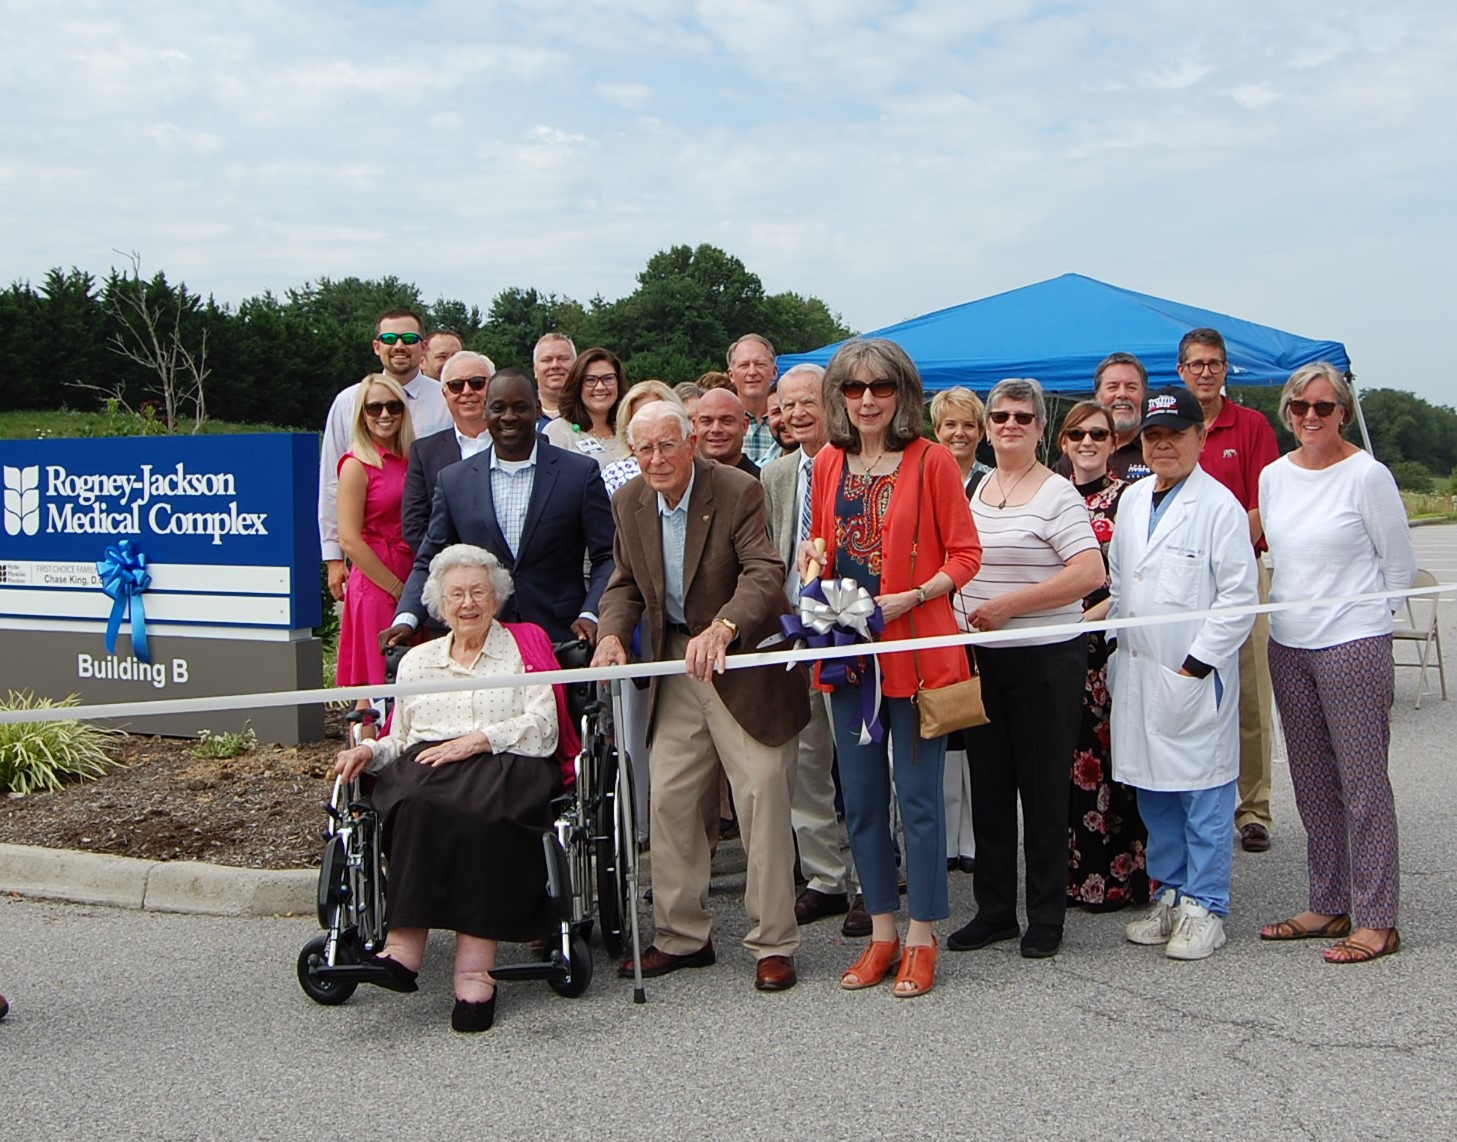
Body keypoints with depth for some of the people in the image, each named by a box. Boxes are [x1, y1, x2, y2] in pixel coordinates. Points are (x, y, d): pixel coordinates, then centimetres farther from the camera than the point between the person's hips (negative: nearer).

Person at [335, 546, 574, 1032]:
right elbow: (401, 739, 23)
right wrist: (369, 751, 2)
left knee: (477, 812, -37)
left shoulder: (524, 646, 17)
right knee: (421, 803, -34)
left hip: (505, 769, -2)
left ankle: (474, 965, -42)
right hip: (423, 768, 3)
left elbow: (543, 729, 3)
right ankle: (405, 948, -39)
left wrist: (477, 740, -9)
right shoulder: (416, 660, 29)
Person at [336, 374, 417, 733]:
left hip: (409, 586, 6)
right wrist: (397, 588, -12)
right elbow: (350, 541, -13)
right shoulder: (358, 464, -7)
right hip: (375, 585, -6)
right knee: (376, 689, -4)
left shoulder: (410, 460, 12)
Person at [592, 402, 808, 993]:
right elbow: (625, 584, 11)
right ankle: (681, 936, 21)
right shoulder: (628, 503, 3)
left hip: (742, 660, -5)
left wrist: (722, 628, -42)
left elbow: (764, 574, -25)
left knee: (762, 794, -3)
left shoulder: (740, 491, -15)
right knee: (668, 799, 8)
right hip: (674, 667, 6)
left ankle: (773, 945, 7)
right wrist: (612, 633, -9)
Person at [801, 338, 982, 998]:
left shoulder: (930, 461, -6)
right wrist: (812, 555, -2)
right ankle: (882, 932, 24)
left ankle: (921, 939, 14)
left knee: (918, 795, 1)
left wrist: (913, 597, -19)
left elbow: (964, 554, -5)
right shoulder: (828, 463, 9)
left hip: (915, 648, -5)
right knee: (861, 797, 11)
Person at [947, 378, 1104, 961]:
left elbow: (1089, 572, -19)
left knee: (1043, 789, 2)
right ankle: (994, 909, 22)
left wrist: (1008, 606, -19)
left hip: (1045, 660, -6)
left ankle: (1046, 918, 14)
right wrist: (967, 613, 8)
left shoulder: (1057, 494, -8)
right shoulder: (973, 490, 12)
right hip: (981, 658, 6)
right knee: (987, 786, 11)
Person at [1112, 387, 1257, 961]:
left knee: (1204, 798, 1)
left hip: (1195, 677, -6)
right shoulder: (1132, 500, 11)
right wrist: (1119, 655, 11)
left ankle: (1204, 909, 12)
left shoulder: (1219, 506, -9)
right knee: (1153, 794, 13)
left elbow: (1239, 598, -11)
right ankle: (1170, 895, 25)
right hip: (1137, 673, 6)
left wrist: (1195, 665, -13)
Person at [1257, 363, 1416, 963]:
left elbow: (1400, 564, -1)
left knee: (1363, 783, -3)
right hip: (1288, 646, 6)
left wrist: (1362, 616, 5)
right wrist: (1291, 608, 13)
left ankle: (1376, 921, 4)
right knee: (1312, 783, 12)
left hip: (1353, 647, -6)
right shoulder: (1273, 476, 9)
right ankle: (1329, 906, 22)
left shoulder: (1367, 475, -8)